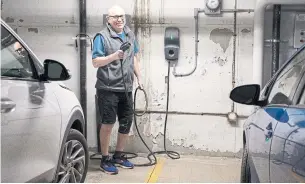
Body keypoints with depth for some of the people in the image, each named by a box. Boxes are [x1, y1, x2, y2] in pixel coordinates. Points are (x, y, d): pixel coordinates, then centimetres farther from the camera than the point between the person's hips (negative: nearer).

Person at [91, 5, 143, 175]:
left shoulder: (130, 35, 10)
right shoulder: (102, 37, -9)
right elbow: (95, 62, -11)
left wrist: (139, 77, 16)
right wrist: (115, 56, -24)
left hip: (126, 88, 7)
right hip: (108, 89, -6)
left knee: (126, 123, 12)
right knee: (108, 123, -2)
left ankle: (119, 156, 28)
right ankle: (105, 159, 11)